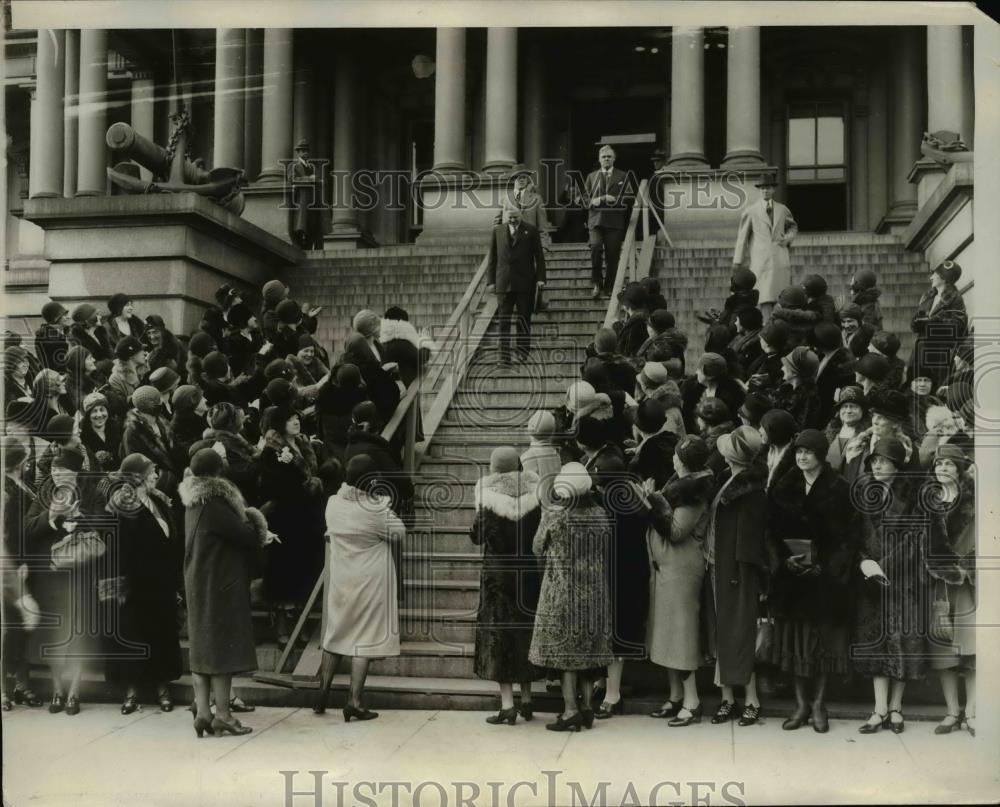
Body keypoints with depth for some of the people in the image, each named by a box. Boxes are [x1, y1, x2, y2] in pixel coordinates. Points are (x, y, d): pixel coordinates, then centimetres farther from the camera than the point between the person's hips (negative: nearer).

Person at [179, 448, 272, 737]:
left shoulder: (194, 503, 8)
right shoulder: (215, 504, -20)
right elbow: (246, 535, -17)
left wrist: (257, 535, 2)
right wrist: (261, 533, 3)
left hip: (197, 583, 9)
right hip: (220, 583, -9)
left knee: (201, 645, 10)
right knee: (223, 645, -2)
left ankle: (202, 711, 11)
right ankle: (222, 715, 2)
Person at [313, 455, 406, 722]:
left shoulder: (333, 503, -4)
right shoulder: (376, 509, -19)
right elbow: (398, 534, -8)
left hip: (339, 579, 5)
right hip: (369, 581, -5)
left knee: (336, 633, 19)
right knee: (364, 637, 0)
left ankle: (322, 693, 23)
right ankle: (355, 702, -1)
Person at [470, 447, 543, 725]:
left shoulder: (488, 498, -12)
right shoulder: (533, 495, -5)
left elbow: (476, 537, -3)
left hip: (497, 575, -3)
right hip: (530, 574, 3)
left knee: (498, 635, 3)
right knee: (525, 632, 16)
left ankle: (507, 705, -2)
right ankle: (526, 700, 22)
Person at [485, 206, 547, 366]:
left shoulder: (530, 231, 3)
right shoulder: (497, 231, 9)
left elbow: (539, 256, 3)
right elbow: (492, 257, 9)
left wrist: (540, 278, -5)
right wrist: (491, 281, 4)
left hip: (525, 283, -1)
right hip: (504, 283, 1)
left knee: (524, 318, 6)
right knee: (503, 320, -3)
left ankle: (522, 350, 20)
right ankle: (504, 355, -2)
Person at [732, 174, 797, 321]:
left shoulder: (782, 210, 14)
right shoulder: (751, 211, 5)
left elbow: (793, 226, 31)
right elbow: (742, 236, 6)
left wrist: (788, 237, 8)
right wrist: (738, 260, 3)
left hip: (780, 258, 3)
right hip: (760, 260, -3)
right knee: (765, 298, -12)